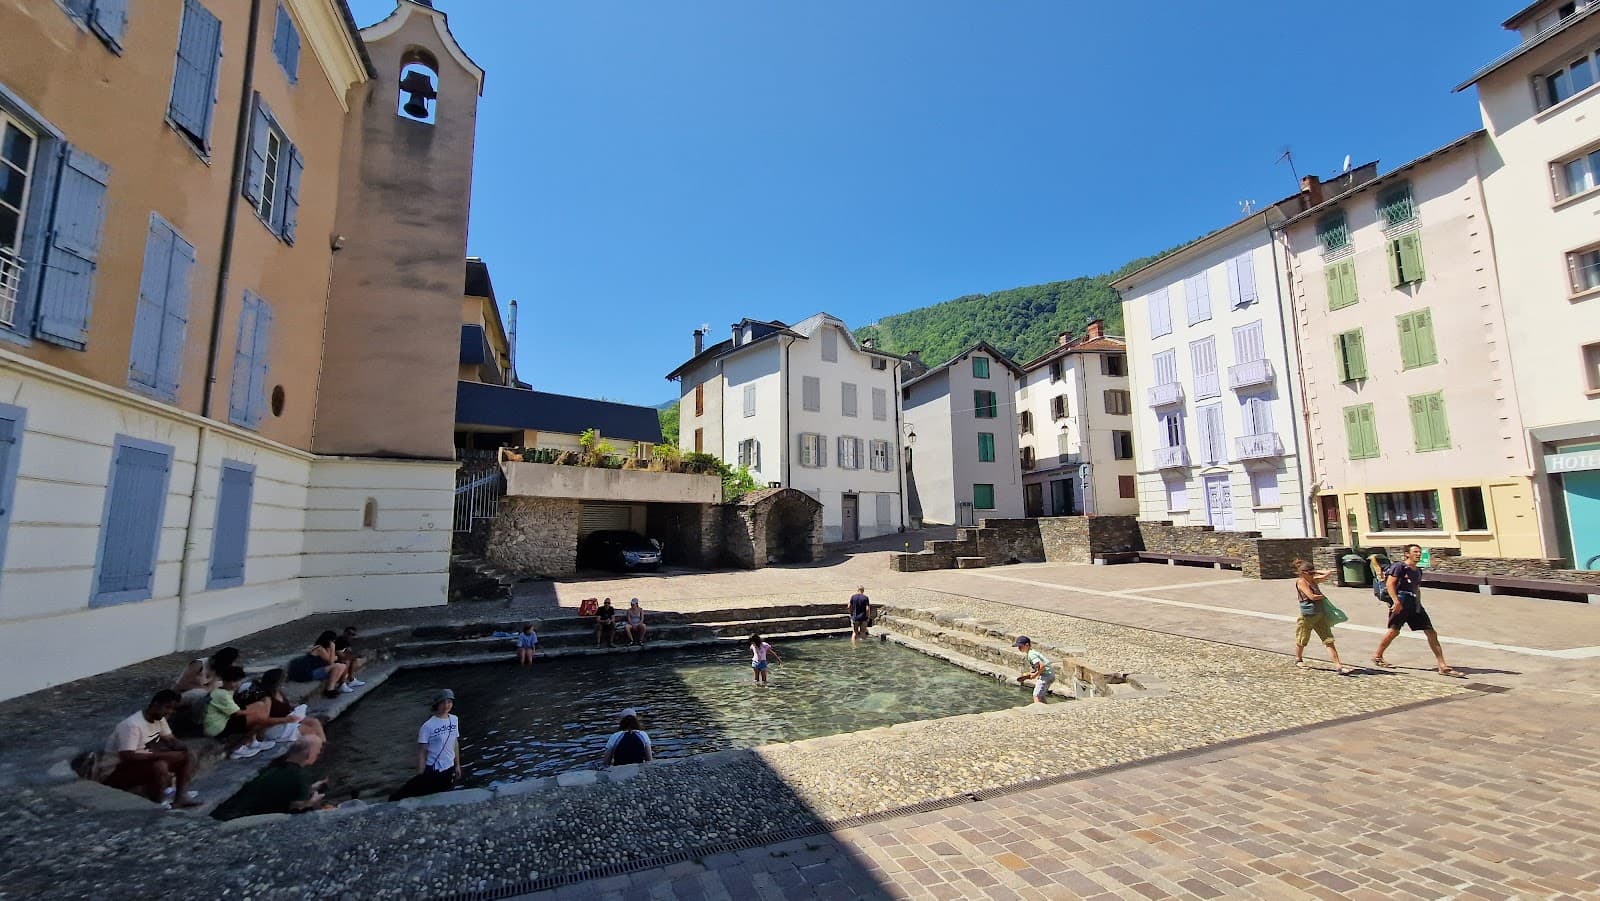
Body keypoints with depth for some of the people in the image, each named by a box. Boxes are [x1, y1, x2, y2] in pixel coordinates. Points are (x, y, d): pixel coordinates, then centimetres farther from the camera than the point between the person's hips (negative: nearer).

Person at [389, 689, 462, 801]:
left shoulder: (454, 720, 0)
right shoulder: (428, 725, -16)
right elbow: (421, 751, -12)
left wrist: (457, 765, 12)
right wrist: (420, 775, -11)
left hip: (449, 769, 5)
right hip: (432, 771, -5)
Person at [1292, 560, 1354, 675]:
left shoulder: (1313, 580, 9)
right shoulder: (1301, 581, -13)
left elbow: (1329, 573, 9)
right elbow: (1312, 596, -19)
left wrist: (1315, 572, 5)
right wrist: (1323, 597, -2)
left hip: (1320, 615, 6)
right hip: (1307, 616, -6)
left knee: (1329, 641, -1)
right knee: (1302, 641, 12)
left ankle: (1339, 666, -3)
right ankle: (1298, 660, 32)